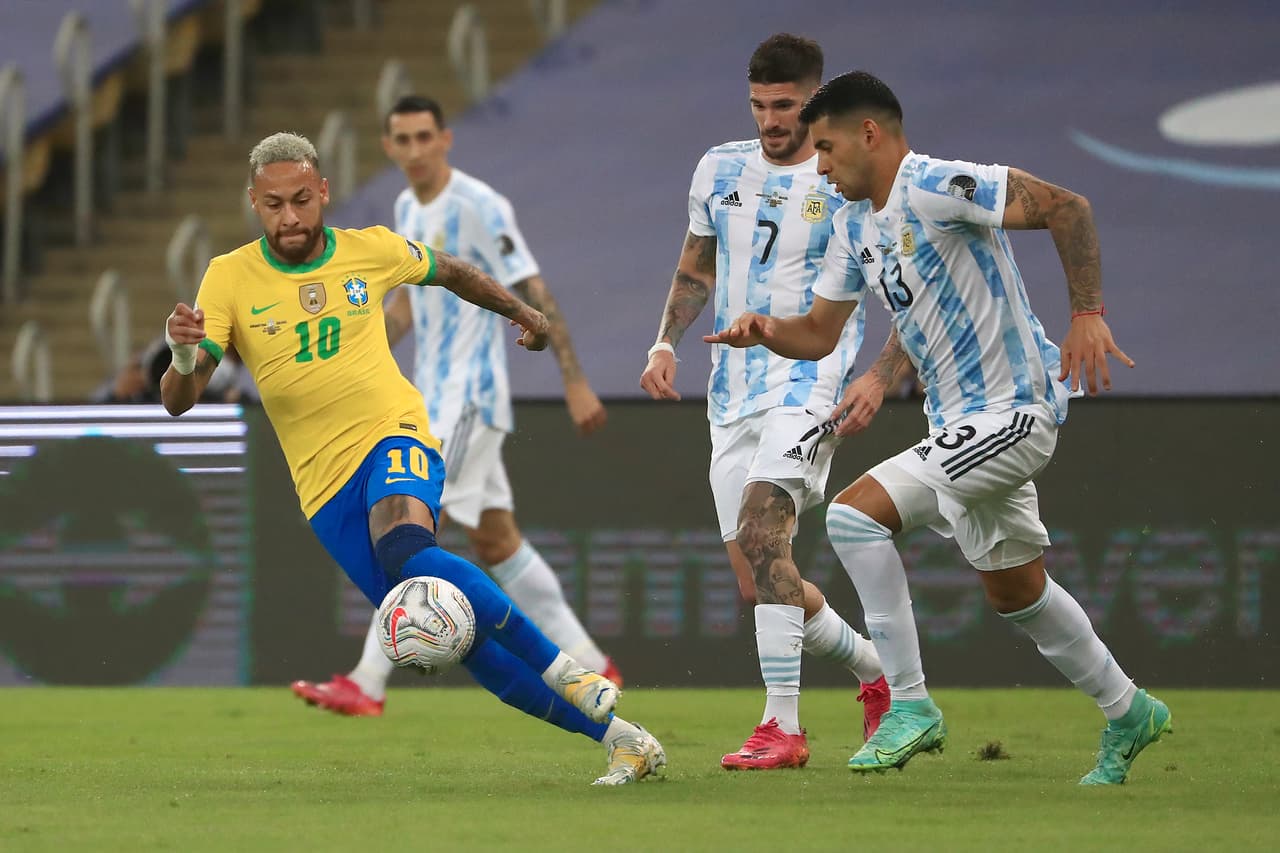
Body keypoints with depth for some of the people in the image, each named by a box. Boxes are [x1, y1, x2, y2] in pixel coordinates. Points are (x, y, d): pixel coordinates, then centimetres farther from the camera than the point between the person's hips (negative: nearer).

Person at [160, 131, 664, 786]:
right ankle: (617, 737, 1)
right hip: (325, 484, 1)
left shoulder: (370, 250, 0)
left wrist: (520, 312, 33)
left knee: (404, 549, -36)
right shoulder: (231, 279, -3)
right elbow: (178, 401, -8)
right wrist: (184, 356, -30)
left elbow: (449, 271, 23)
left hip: (393, 435, -1)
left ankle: (563, 669, -29)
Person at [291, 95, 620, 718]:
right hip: (435, 397, 9)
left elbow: (534, 293, -14)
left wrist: (574, 381, -17)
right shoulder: (408, 208, 12)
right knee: (495, 538, 10)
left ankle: (366, 684, -17)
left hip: (471, 396, -9)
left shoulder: (477, 206, -14)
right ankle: (590, 666, 18)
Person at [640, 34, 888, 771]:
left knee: (760, 528, -27)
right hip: (733, 390, 6)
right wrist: (665, 343, 8)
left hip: (808, 378, -6)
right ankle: (878, 669, 29)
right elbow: (696, 271, 24)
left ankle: (784, 729, -27)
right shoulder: (720, 169, 11)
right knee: (760, 580, 4)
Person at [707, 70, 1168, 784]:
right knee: (1016, 591, 20)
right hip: (963, 424, 10)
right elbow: (819, 332, 16)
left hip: (1013, 410, -10)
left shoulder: (932, 186, -18)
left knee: (856, 513, -20)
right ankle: (1127, 712, 38)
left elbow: (1068, 208, -22)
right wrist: (768, 332, -6)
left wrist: (1088, 314, -27)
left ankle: (910, 705, -13)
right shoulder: (856, 225, 11)